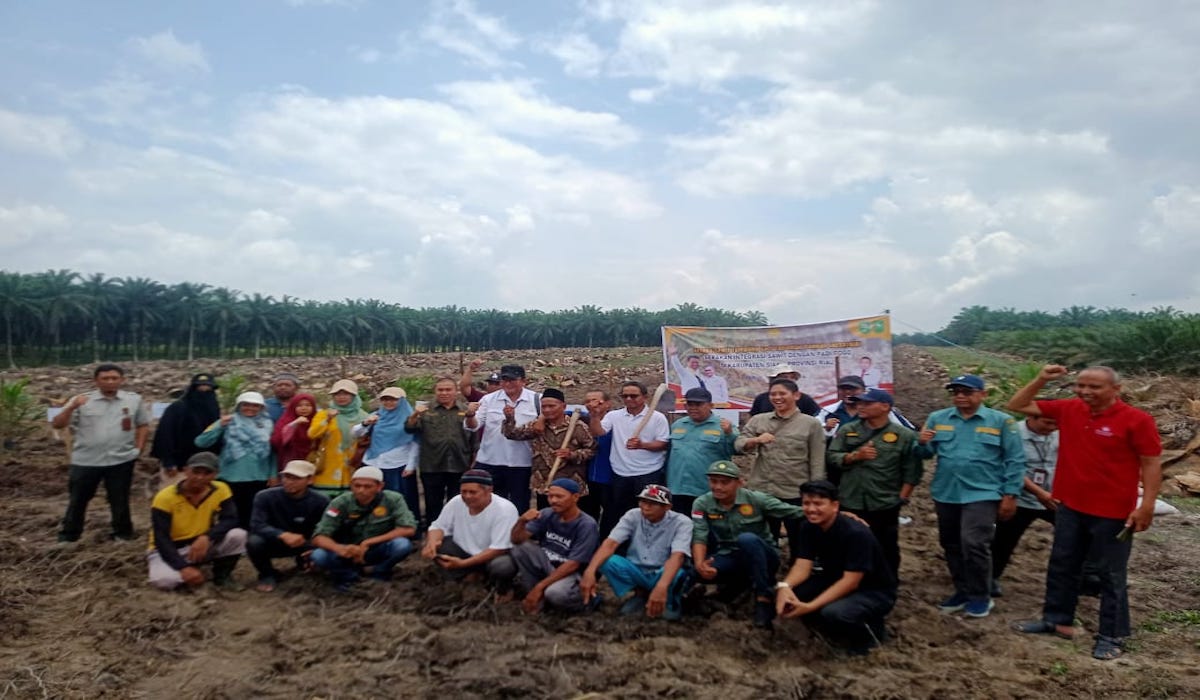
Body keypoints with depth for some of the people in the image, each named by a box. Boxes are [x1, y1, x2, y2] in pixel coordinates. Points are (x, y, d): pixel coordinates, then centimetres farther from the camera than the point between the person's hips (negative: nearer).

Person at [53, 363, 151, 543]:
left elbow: (143, 425, 11)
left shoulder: (134, 400, 1)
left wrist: (139, 448, 1)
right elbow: (57, 424, -5)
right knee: (77, 501, 11)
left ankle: (123, 535, 26)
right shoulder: (82, 401, -2)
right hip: (85, 461, 0)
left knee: (120, 501, 11)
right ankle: (68, 536, 26)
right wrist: (71, 407, -21)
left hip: (121, 460, 0)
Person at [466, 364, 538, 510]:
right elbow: (474, 426, -3)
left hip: (521, 464, -1)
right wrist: (470, 416, -23)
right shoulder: (488, 400, 2)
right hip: (489, 462, 1)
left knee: (520, 506, 11)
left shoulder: (536, 400, -1)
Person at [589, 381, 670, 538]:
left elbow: (664, 444, -7)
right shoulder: (614, 416, 7)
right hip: (620, 475, 3)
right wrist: (595, 414, -20)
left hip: (649, 475, -3)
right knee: (616, 515, 13)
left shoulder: (657, 417, -2)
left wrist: (642, 445, -21)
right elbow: (597, 432, -5)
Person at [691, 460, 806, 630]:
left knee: (747, 539, -36)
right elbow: (699, 538, -16)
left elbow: (796, 512, -14)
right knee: (699, 571, -29)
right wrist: (699, 563, -37)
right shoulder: (702, 504, -7)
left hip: (762, 558, -2)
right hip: (729, 560, 3)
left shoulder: (756, 499, -13)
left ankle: (764, 598, -22)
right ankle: (739, 585, 3)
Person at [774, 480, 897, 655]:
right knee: (789, 595, -17)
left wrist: (810, 606, -37)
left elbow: (851, 582, -30)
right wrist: (784, 586, -36)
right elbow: (802, 566, -13)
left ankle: (870, 629, -2)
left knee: (833, 612, -37)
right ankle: (840, 630, 7)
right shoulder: (809, 527, -8)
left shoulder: (856, 534, -28)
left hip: (875, 592, -7)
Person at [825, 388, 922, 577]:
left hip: (885, 507, -2)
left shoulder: (904, 436, -1)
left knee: (887, 552, 10)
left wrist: (902, 498, -7)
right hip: (849, 504, 2)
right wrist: (854, 456, -13)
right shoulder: (846, 430, 6)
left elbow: (912, 470, -1)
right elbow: (830, 458, 2)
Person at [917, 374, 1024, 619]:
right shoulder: (937, 419, 3)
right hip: (946, 494, 5)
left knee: (974, 544, -12)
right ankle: (962, 591, 30)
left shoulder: (1001, 421, -4)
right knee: (951, 546, 14)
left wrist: (1010, 495, -7)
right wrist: (922, 443, -17)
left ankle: (980, 596, 7)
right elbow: (926, 453, 6)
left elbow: (1015, 460, -4)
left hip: (981, 494, -4)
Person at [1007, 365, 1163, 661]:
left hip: (1113, 512, -6)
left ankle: (1112, 637, 17)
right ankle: (1057, 620, 30)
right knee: (1061, 565, 16)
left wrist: (1146, 506, -17)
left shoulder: (1136, 420, -13)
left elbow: (1152, 464, -11)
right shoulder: (1068, 409, 1)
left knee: (1112, 575, 5)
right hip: (1070, 507, 6)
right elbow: (1018, 405, 7)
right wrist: (1040, 380, -4)